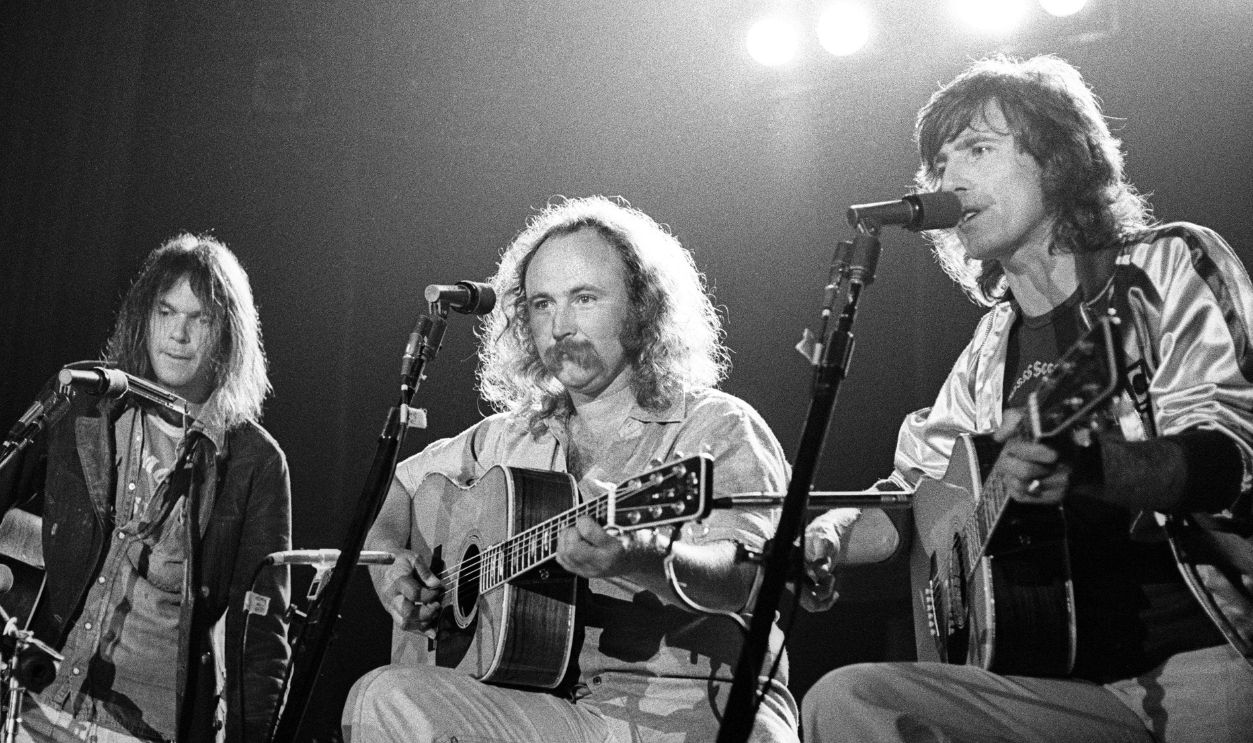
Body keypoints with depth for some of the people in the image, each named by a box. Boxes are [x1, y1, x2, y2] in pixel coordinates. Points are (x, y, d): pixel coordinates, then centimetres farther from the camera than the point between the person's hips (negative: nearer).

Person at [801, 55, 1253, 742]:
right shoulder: (990, 350, 18)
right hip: (1070, 681, 5)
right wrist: (836, 532, 3)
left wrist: (1083, 465, -31)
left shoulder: (1166, 265, 3)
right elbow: (915, 486, 26)